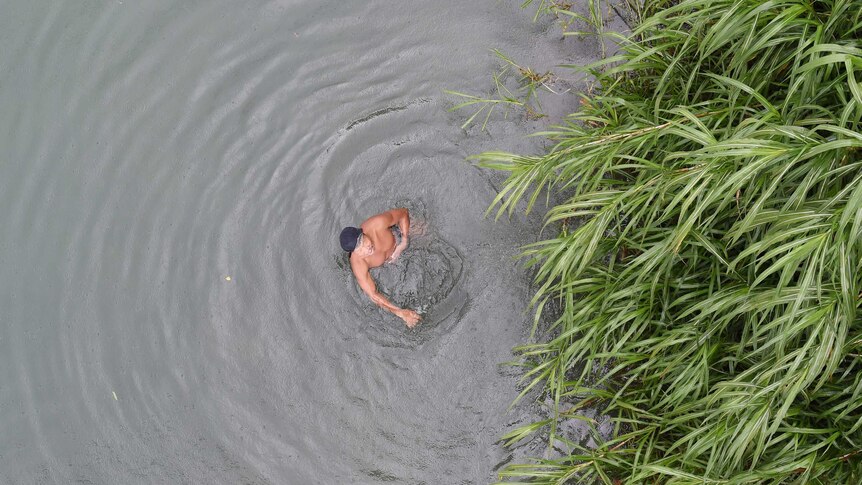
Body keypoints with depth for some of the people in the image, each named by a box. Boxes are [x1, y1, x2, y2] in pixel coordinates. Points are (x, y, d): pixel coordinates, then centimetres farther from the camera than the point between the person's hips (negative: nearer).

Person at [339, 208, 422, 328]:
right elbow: (373, 294, -36)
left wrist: (404, 242, -29)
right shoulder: (358, 263, -43)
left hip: (397, 245, 0)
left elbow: (403, 213, -24)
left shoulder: (378, 224, -43)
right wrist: (400, 312, -40)